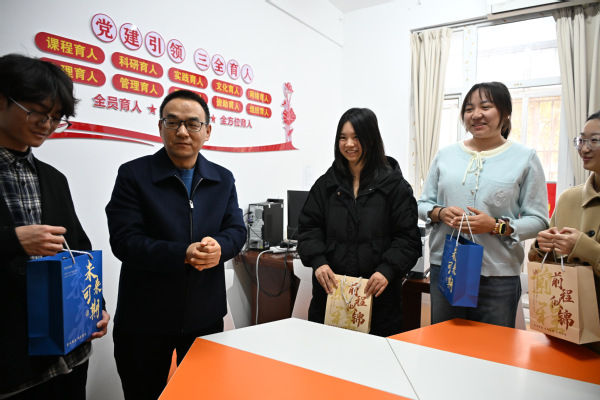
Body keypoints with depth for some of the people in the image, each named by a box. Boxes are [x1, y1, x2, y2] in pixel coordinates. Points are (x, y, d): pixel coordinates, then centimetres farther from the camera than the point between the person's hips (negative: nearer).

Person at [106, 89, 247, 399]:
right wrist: (184, 254, -27)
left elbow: (236, 230, 1)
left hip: (206, 315, 3)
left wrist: (218, 247, -23)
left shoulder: (223, 179, 5)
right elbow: (125, 241, -14)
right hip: (144, 318, -3)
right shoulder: (133, 175, -7)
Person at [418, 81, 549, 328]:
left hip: (498, 275, -2)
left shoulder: (525, 158, 1)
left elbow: (538, 220, -1)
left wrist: (497, 226, -17)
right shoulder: (445, 155, 8)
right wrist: (440, 213, -10)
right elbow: (423, 205, 11)